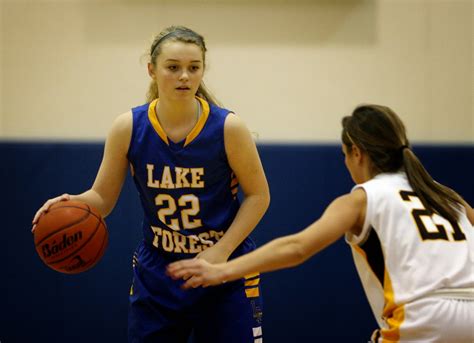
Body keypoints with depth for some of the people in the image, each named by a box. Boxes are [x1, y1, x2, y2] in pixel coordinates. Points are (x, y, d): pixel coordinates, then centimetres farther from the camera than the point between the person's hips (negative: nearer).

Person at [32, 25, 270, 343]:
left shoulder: (228, 127, -13)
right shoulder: (129, 128, -7)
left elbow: (258, 196, -4)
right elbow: (102, 198, 0)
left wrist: (221, 250, -15)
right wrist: (74, 204, -23)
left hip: (225, 271, -2)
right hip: (156, 275, 2)